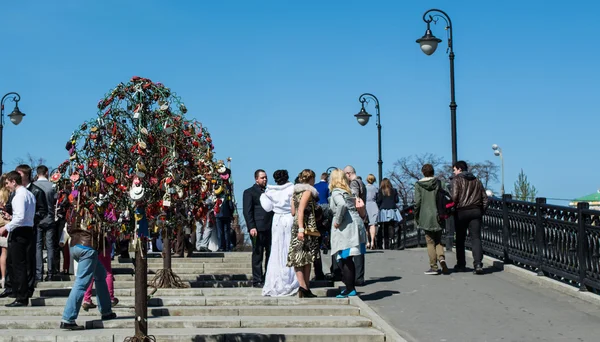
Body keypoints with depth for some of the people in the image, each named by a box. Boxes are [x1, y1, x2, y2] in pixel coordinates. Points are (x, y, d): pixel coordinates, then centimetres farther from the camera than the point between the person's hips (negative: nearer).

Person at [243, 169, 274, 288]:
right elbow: (247, 211, -4)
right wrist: (251, 227, -14)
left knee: (271, 255, 4)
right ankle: (257, 280, 4)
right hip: (258, 229, -5)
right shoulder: (249, 192, 3)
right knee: (258, 255, -1)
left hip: (270, 228, 5)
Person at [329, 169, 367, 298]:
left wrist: (337, 220, -16)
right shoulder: (347, 191, 19)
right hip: (356, 224, 9)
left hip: (346, 228, -9)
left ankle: (350, 289, -3)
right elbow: (356, 205, 20)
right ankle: (351, 287, 17)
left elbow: (342, 205, -25)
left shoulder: (336, 192, -7)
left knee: (345, 259, -5)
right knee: (348, 260, 13)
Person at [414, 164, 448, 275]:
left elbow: (417, 202, -6)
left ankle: (433, 267, 3)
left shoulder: (418, 184, -2)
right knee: (438, 240, 14)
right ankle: (441, 258, -11)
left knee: (430, 242, 5)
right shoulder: (438, 182, 2)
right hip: (437, 216, 1)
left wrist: (416, 218, 4)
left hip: (425, 217, -1)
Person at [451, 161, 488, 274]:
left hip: (461, 212, -4)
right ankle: (478, 264, -17)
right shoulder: (476, 180, 15)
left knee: (460, 239, 8)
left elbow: (455, 196, -14)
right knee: (476, 238, -2)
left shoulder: (457, 180, -1)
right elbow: (484, 197, 12)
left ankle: (461, 265, 13)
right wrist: (481, 211, 15)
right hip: (476, 211, 4)